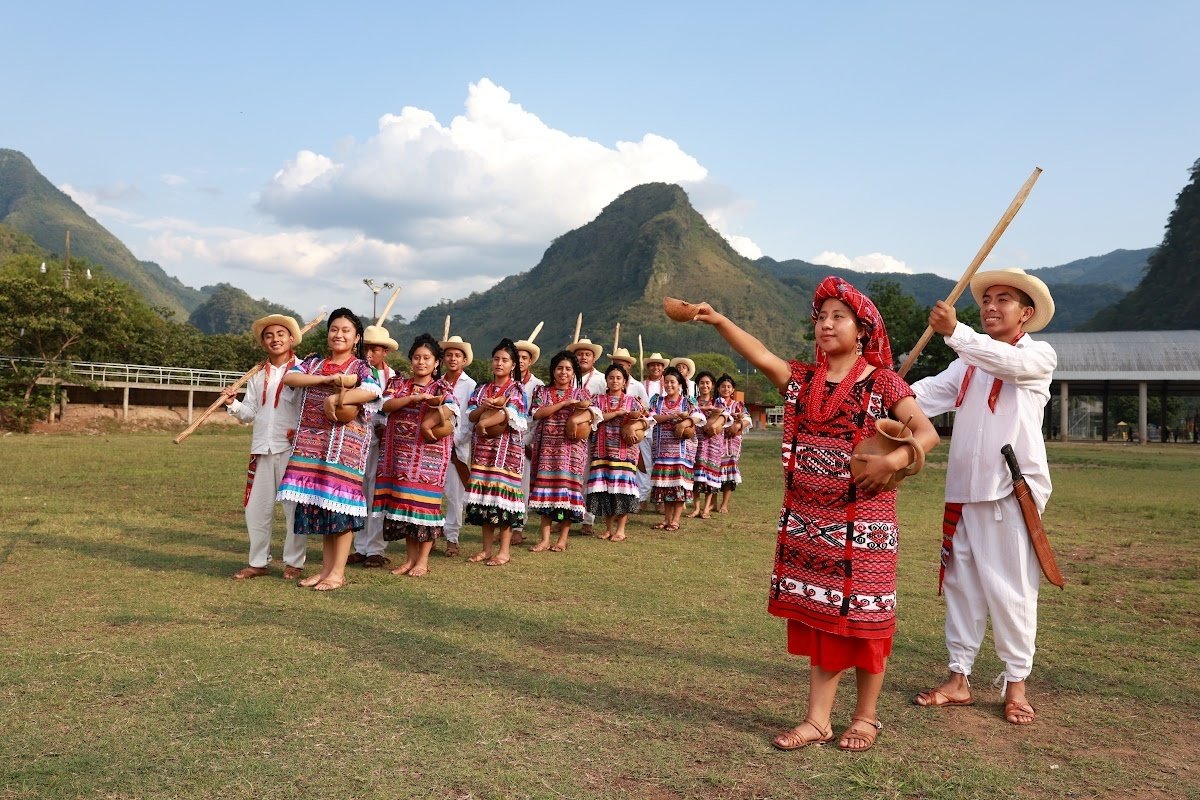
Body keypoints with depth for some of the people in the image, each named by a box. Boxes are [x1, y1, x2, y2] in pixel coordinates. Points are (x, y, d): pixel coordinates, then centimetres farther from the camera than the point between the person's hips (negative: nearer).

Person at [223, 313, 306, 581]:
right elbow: (250, 412, 12)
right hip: (262, 448, 5)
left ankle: (294, 562, 11)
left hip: (293, 448, -5)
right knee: (256, 507, 9)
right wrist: (233, 404, -7)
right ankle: (258, 562, 20)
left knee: (294, 507, 0)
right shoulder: (258, 376, 15)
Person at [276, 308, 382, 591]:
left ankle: (338, 572, 4)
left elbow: (371, 391, -20)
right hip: (312, 443, 5)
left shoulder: (361, 367, 1)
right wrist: (327, 379, -13)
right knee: (319, 505, 7)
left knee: (340, 504, -4)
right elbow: (289, 377, -5)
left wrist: (336, 399, -16)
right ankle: (326, 568, 17)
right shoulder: (313, 362, 14)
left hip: (346, 443, -4)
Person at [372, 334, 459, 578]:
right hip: (400, 453, 3)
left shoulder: (442, 388, 3)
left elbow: (451, 413, -14)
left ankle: (423, 560, 6)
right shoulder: (398, 383, 12)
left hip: (428, 454, -3)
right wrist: (415, 397, -17)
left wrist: (439, 404, -34)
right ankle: (410, 558, 16)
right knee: (402, 500, 5)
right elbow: (387, 405, -6)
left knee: (424, 500, -4)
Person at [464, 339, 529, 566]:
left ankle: (504, 550, 0)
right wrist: (485, 407, -15)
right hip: (483, 448, 5)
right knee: (484, 496, 4)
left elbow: (515, 419, -12)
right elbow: (471, 415, 3)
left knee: (503, 494, -6)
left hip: (507, 449, -5)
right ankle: (487, 548, 12)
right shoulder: (481, 389, 14)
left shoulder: (517, 389, 1)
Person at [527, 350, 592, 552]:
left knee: (567, 486, -5)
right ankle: (545, 538, 2)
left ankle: (563, 538, 4)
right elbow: (537, 413, -8)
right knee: (545, 486, -2)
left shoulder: (581, 393, 8)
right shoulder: (542, 391, 9)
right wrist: (564, 403, -11)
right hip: (546, 447, 1)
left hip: (571, 448, -1)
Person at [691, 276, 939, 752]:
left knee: (862, 615, 5)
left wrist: (892, 461, -27)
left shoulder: (882, 382, -3)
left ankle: (866, 716, 24)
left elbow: (927, 434, -9)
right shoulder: (801, 379, 7)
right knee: (818, 615, 10)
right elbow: (761, 356, -8)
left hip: (862, 520, -4)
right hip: (808, 520, 4)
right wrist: (719, 322, -21)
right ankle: (818, 719, 19)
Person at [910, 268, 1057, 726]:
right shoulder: (969, 362, 17)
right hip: (964, 489, 5)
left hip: (1013, 490, -5)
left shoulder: (1038, 356, 2)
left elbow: (1007, 362, -22)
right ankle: (959, 679, 18)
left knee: (1010, 587, 0)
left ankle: (1016, 684, 14)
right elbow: (931, 392, 0)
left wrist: (955, 332, -37)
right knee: (961, 584, 9)